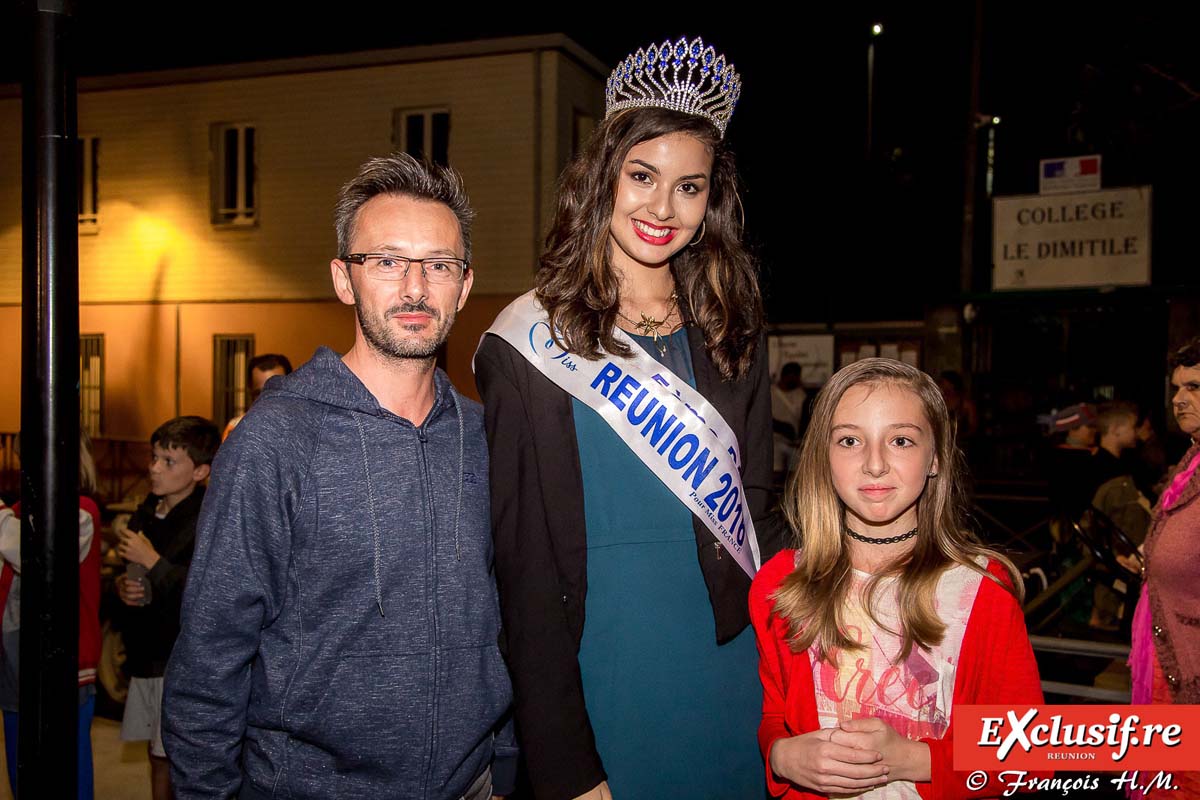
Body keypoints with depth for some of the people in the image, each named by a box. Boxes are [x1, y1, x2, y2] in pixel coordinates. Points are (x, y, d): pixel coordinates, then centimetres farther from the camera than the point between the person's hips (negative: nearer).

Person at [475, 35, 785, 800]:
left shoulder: (731, 336, 4)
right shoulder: (532, 346, -9)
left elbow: (753, 509, 11)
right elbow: (527, 565, -9)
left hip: (735, 673, 4)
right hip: (604, 681, -4)